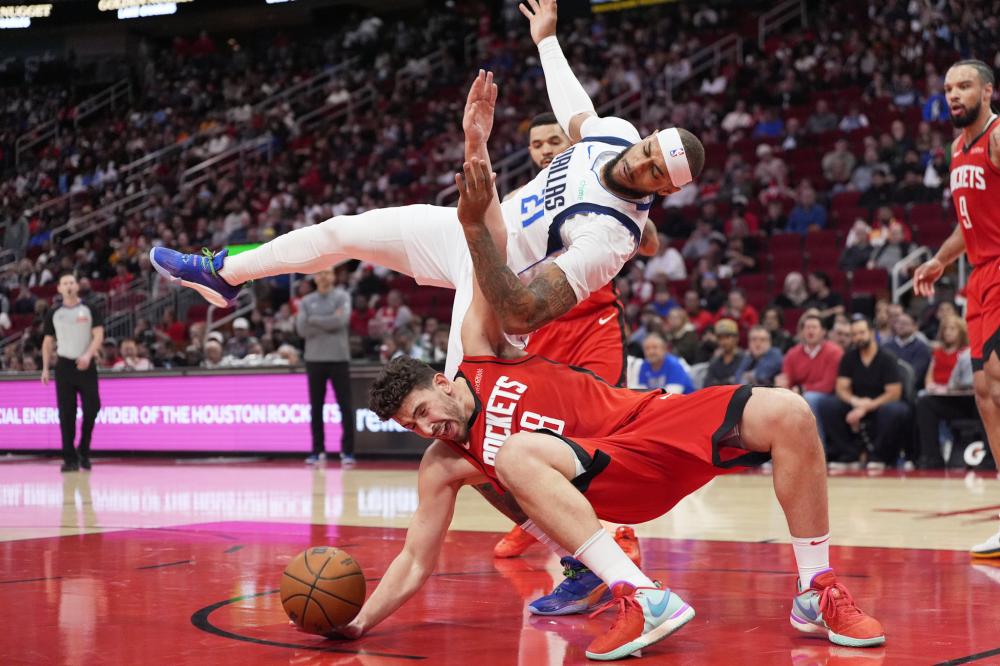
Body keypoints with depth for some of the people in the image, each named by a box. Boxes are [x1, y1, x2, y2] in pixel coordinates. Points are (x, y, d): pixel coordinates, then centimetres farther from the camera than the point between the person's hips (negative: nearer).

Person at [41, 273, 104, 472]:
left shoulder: (90, 310, 3)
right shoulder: (54, 314, 9)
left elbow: (98, 335, -6)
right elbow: (48, 342, 14)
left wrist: (88, 355, -22)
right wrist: (45, 368, 6)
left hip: (86, 365, -1)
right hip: (64, 365, 1)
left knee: (91, 408, -6)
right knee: (66, 413, -2)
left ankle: (84, 451, 14)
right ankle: (70, 459, 1)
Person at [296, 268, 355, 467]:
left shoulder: (342, 296, 2)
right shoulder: (306, 302, 9)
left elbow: (342, 320, -14)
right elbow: (302, 329, -4)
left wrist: (314, 320, -7)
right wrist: (329, 323, -11)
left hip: (339, 358, -2)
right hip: (314, 359, 2)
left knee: (345, 407, -3)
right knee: (316, 408, 5)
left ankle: (347, 451, 1)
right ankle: (318, 451, 12)